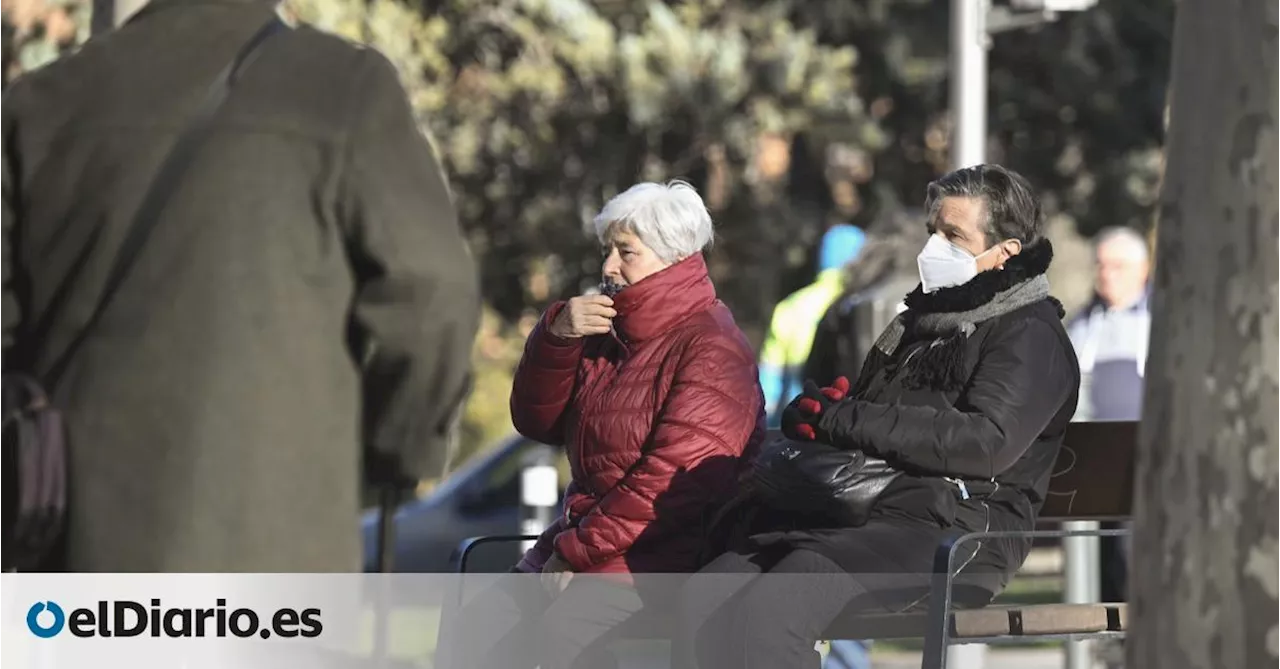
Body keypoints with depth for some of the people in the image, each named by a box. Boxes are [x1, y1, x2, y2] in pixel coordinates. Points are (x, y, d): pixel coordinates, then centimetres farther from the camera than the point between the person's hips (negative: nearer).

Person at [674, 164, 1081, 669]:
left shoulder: (1030, 336, 3)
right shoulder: (918, 322, 29)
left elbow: (987, 442, -16)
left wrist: (843, 420, -13)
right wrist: (810, 413, 1)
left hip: (951, 536, -8)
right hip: (852, 514, 8)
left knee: (771, 607, -31)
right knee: (704, 598, -17)